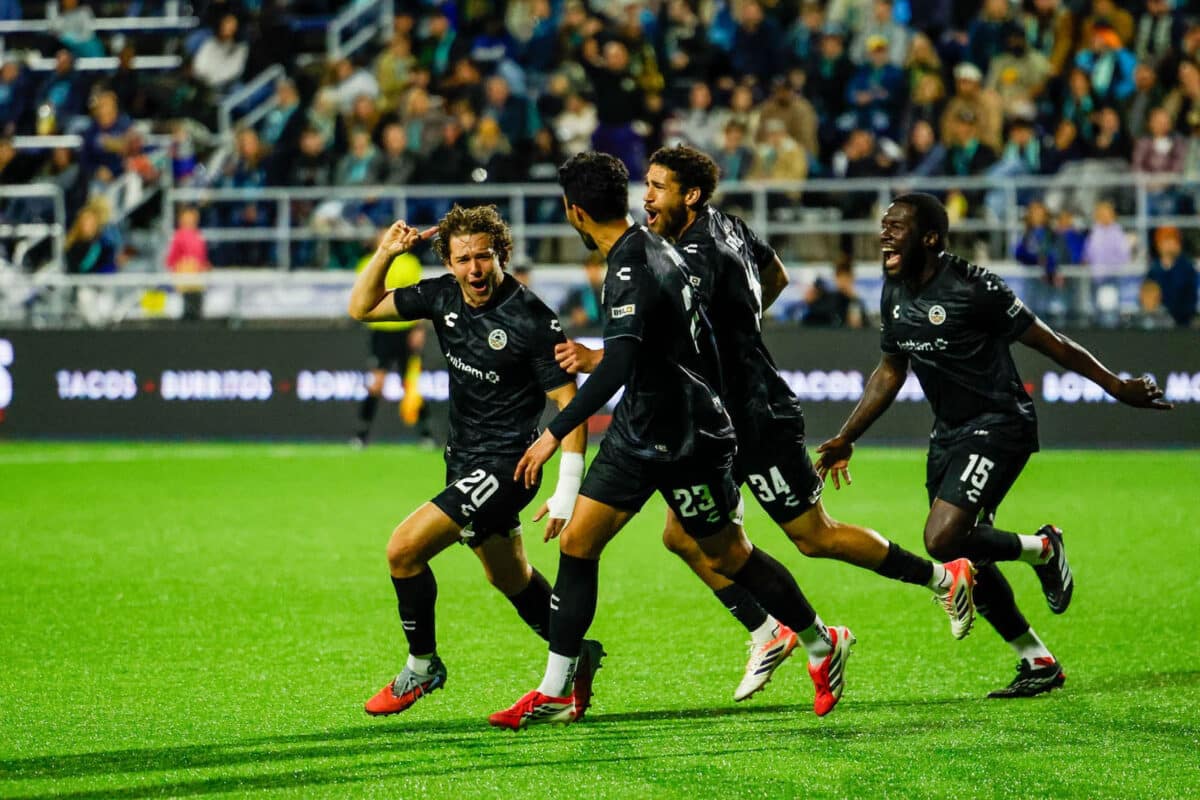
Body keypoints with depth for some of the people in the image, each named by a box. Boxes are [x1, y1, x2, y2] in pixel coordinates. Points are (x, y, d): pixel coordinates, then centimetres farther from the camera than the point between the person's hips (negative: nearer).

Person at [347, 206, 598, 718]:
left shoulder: (532, 320, -21)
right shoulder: (443, 296, -2)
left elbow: (569, 404, -18)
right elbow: (362, 309, 8)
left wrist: (567, 493, -23)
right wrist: (385, 254, -9)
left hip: (504, 468, -8)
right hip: (464, 460, 8)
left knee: (404, 548, -15)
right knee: (509, 578, 22)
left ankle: (422, 666, 4)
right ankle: (578, 655, 42)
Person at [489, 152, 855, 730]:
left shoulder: (631, 272, -25)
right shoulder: (652, 248, 5)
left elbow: (618, 367, -36)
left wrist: (555, 433, -36)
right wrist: (591, 358, 31)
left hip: (685, 441, -9)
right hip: (640, 433, 9)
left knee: (729, 557, 6)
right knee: (577, 542, 2)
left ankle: (822, 645, 27)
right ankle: (555, 693, 4)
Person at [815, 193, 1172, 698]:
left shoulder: (972, 288, -19)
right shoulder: (895, 293, 4)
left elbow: (1049, 343, -12)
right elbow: (890, 371, 18)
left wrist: (1116, 387, -8)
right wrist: (846, 439, 16)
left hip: (998, 425, -8)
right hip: (949, 431, 8)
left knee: (943, 539, -23)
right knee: (964, 561, 7)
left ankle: (1043, 550, 4)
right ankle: (1038, 662, 23)